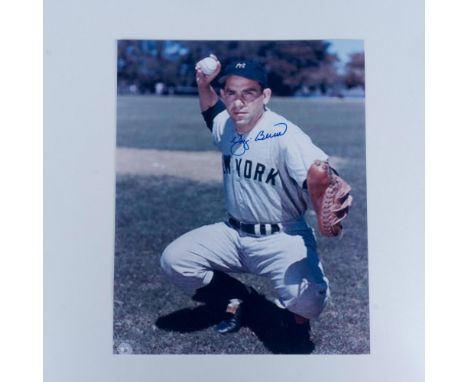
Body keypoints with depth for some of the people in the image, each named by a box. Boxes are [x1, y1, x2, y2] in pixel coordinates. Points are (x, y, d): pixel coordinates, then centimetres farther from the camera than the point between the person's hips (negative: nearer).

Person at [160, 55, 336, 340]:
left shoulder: (284, 135, -22)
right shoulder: (225, 125, 1)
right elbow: (212, 111, 26)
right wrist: (204, 85, 6)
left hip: (283, 238, -6)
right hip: (233, 234, 7)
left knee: (308, 300, -31)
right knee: (174, 259, -9)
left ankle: (298, 311, 11)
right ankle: (238, 298, 15)